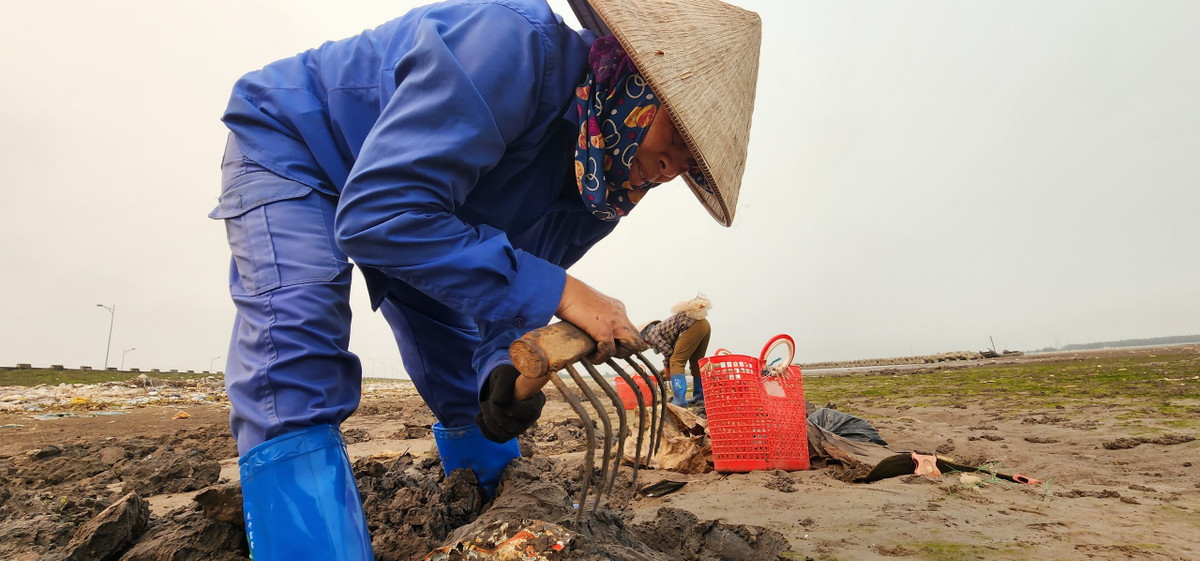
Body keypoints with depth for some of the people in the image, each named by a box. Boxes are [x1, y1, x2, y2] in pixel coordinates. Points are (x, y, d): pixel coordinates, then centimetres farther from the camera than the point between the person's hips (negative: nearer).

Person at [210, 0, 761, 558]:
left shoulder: (598, 188, -14)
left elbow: (511, 289, -8)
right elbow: (378, 213, -42)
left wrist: (504, 372, -30)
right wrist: (554, 291, -43)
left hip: (398, 204, 5)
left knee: (475, 401, 4)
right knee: (294, 391, -28)